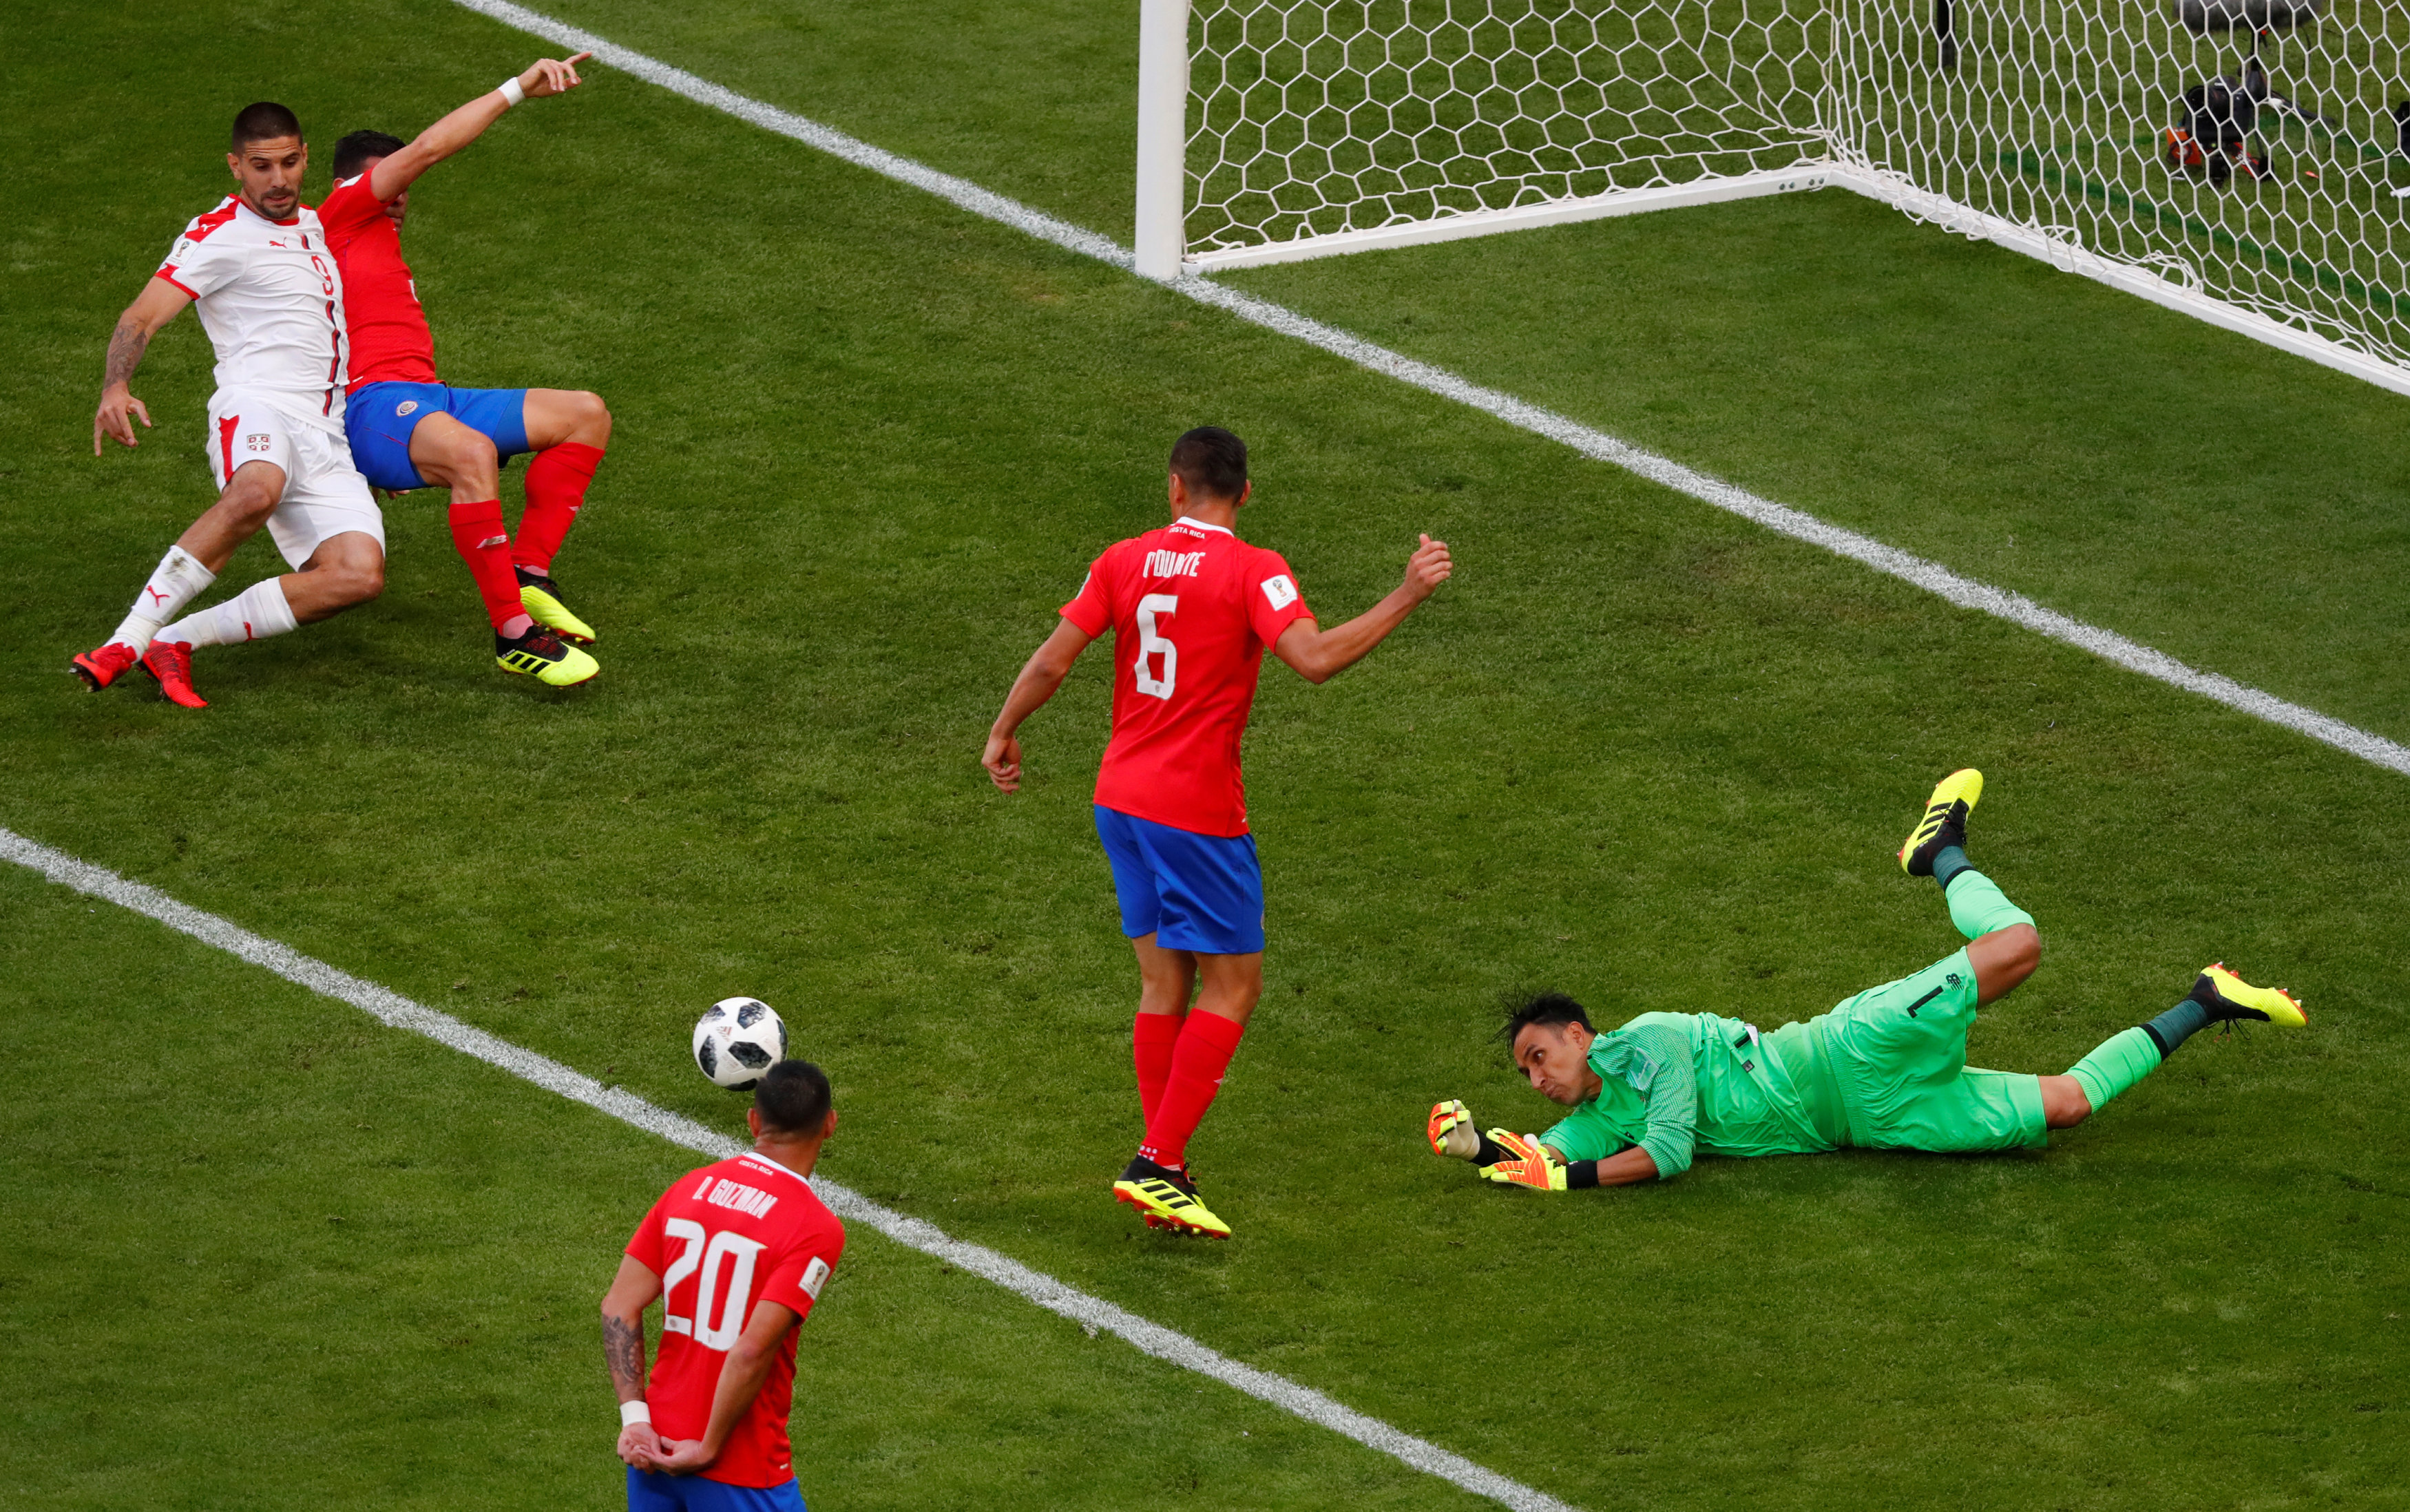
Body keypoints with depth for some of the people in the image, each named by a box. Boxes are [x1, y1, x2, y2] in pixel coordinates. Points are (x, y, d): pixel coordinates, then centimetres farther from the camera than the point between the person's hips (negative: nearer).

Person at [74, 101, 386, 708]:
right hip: (258, 408, -7)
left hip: (328, 435, 7)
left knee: (359, 576, -19)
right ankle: (128, 640, -40)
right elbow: (141, 318, -10)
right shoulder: (220, 236, 2)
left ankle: (178, 642, -14)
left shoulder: (316, 227, 25)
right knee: (256, 494, -42)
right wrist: (116, 388, -28)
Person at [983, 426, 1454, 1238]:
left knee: (1164, 982, 13)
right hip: (1196, 808, -6)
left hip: (1121, 798, 6)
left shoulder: (1125, 560, 4)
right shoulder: (1252, 571, -11)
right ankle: (1158, 1164, -5)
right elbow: (1315, 659, -25)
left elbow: (1052, 661, 3)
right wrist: (1406, 598, -19)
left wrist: (1003, 735, 18)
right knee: (1233, 986, 2)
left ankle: (1163, 1171, 13)